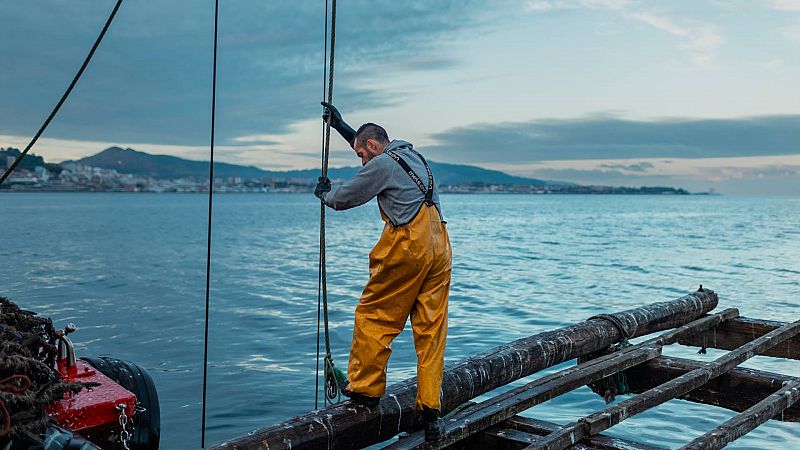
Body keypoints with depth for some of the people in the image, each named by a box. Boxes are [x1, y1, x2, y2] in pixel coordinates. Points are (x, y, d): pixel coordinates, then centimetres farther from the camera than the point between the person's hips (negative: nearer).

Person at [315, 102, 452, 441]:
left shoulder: (383, 164, -2)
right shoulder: (411, 154, 24)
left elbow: (344, 199, 4)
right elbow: (367, 142, 42)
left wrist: (324, 193, 26)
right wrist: (339, 125, 49)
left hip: (407, 247, -8)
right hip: (439, 248, 8)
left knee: (373, 317, 7)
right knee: (431, 329, 6)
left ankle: (364, 389, 17)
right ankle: (430, 411, 7)